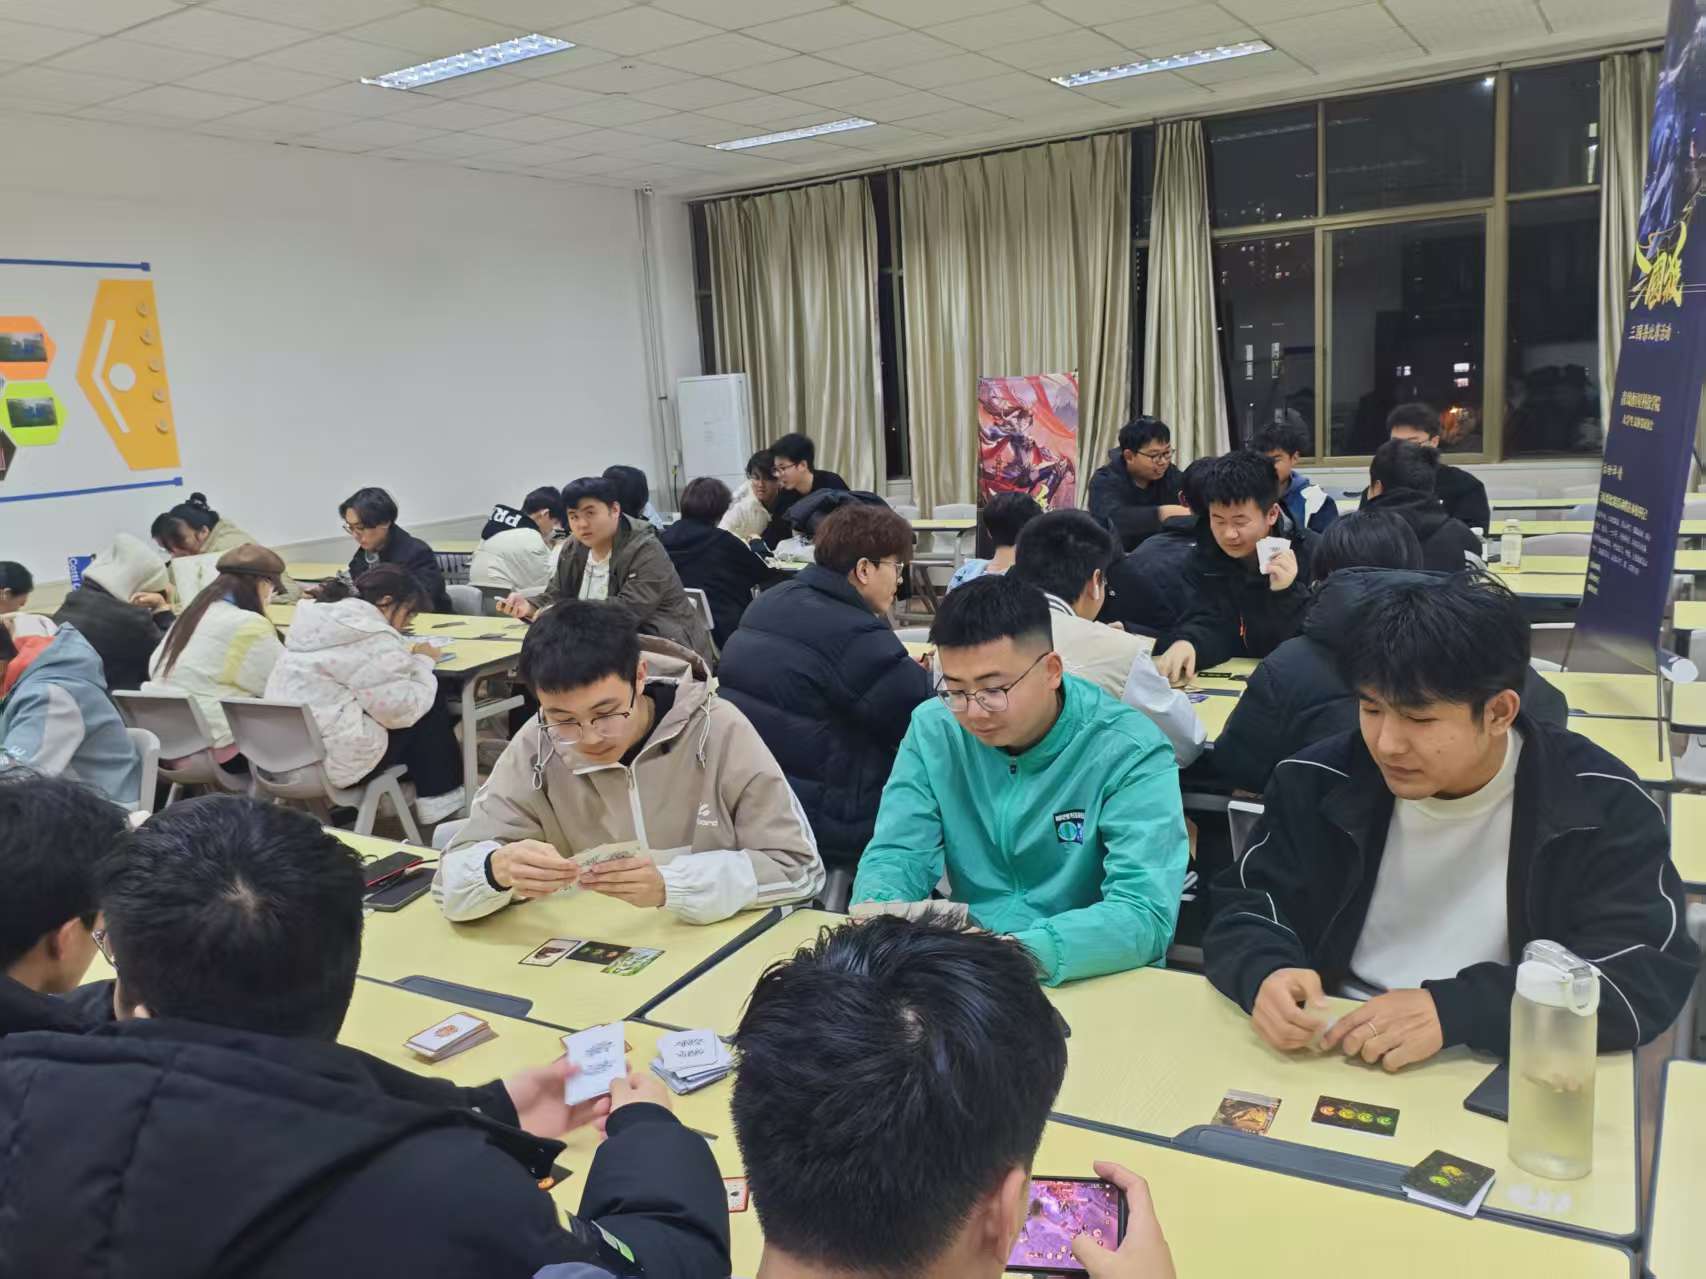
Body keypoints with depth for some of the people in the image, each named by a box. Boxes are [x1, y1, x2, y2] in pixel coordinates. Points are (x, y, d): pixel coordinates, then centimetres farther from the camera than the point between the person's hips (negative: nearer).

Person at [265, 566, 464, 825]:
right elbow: (403, 710, -17)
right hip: (334, 762, -9)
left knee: (419, 701, 20)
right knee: (431, 702, 6)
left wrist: (408, 658, 11)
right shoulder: (372, 637, -18)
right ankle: (440, 798, 16)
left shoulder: (322, 619, 10)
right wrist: (423, 662, -2)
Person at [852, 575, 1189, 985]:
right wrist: (879, 916, -27)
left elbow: (1145, 914, -23)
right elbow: (896, 854, -3)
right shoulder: (934, 729, -1)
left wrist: (1014, 954, -39)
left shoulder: (1130, 752, -14)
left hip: (1094, 981, -3)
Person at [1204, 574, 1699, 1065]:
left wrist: (1456, 1010, -25)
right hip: (1329, 1059, 2)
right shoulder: (1318, 782, -2)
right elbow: (1244, 908, 3)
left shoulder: (1602, 807, -7)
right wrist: (1264, 973, -21)